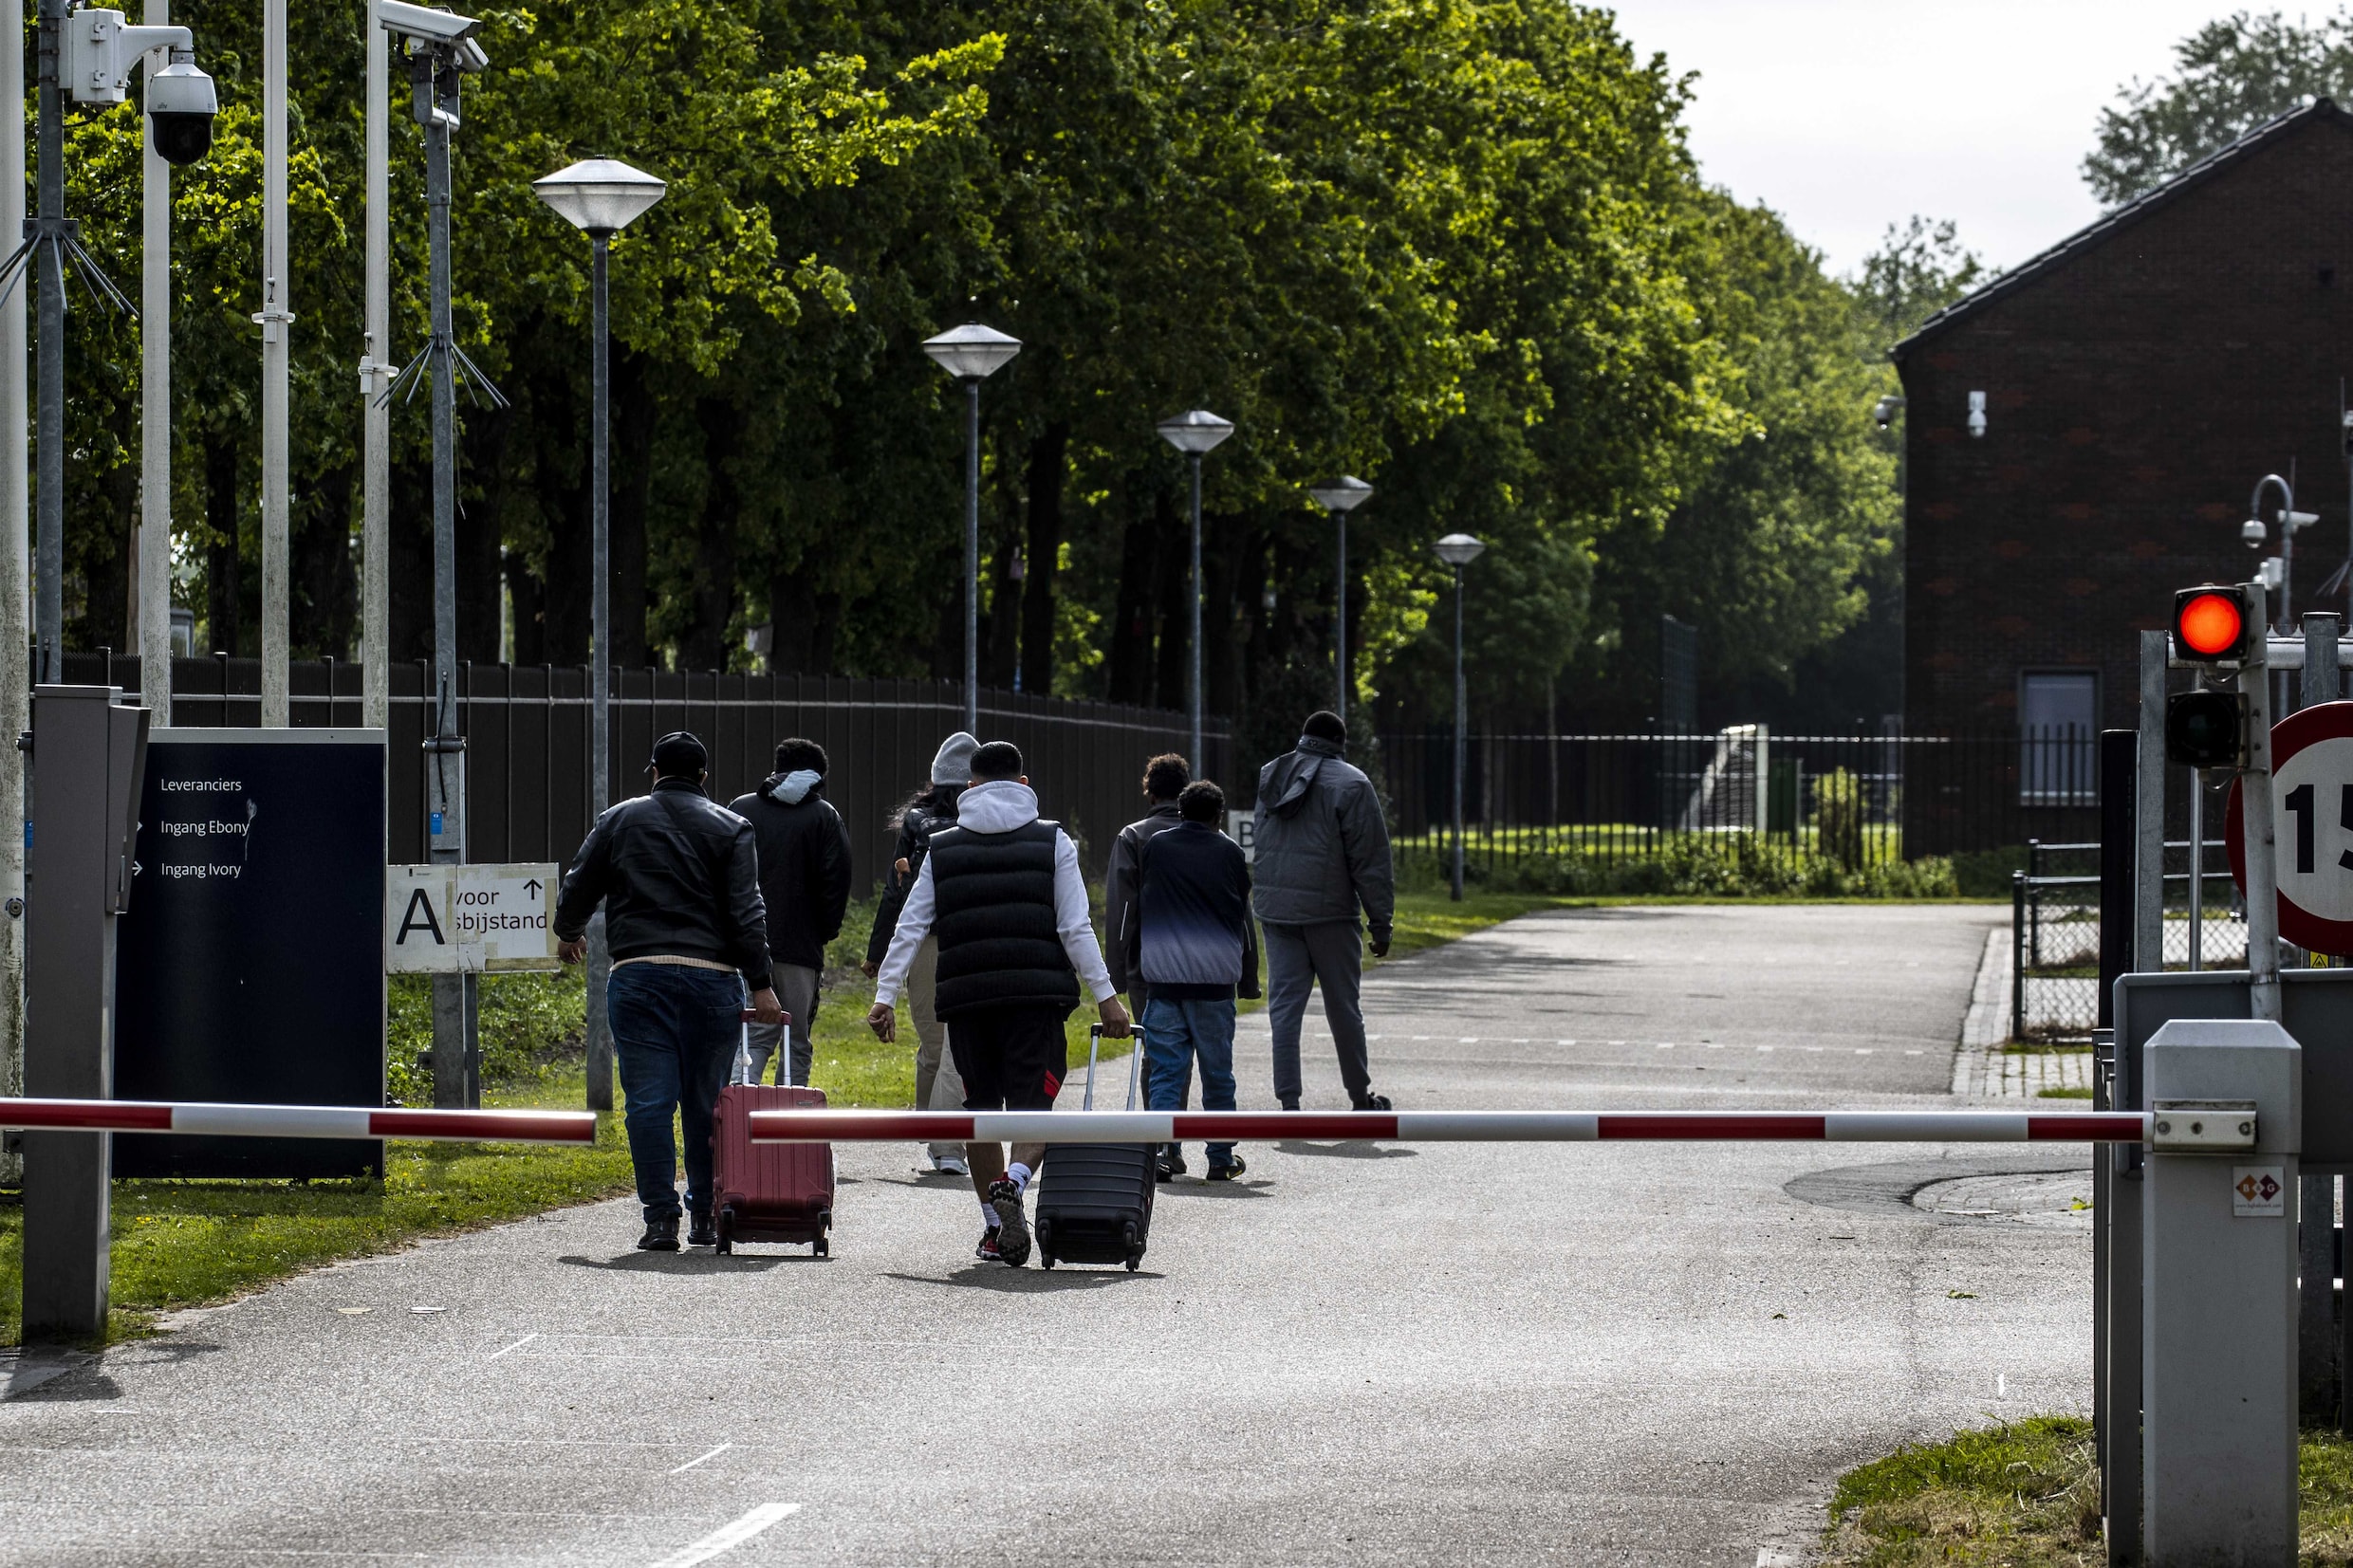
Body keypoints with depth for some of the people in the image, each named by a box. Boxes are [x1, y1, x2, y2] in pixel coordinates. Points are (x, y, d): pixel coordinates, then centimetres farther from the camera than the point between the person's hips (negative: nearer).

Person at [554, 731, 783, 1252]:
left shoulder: (619, 821, 9)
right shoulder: (730, 828, 6)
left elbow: (578, 889, 14)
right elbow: (746, 913, -2)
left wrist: (568, 934, 35)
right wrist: (761, 985, -3)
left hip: (638, 975, 0)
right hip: (712, 978, 0)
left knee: (649, 1100, -1)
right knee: (706, 1102, 9)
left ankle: (661, 1218, -8)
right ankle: (707, 1218, 15)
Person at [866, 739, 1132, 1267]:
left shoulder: (943, 848, 12)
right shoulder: (1052, 841, 6)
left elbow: (909, 929, 7)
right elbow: (1075, 928, -1)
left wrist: (885, 996, 8)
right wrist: (1105, 996, 2)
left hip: (966, 998, 2)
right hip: (1037, 995, -2)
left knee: (981, 1107, 13)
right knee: (1032, 1105, -2)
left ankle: (994, 1224, 14)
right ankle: (1015, 1179, -31)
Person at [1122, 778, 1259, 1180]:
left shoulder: (1154, 846, 7)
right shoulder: (1229, 852, 4)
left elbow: (1136, 910, 12)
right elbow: (1242, 918, 8)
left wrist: (1132, 962, 21)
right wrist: (1248, 980, 14)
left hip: (1161, 975, 1)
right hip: (1214, 978, -1)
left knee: (1165, 1069, 2)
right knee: (1217, 1071, 8)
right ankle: (1221, 1158, 12)